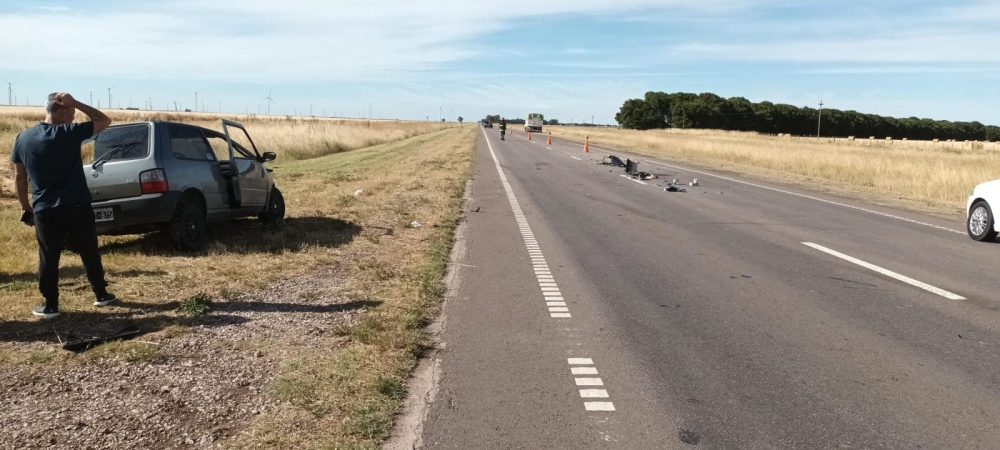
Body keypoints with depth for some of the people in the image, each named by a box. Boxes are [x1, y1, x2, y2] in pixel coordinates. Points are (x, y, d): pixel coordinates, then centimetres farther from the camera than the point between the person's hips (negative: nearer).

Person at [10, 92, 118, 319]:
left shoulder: (23, 138, 5)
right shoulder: (69, 132, -10)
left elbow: (19, 178, 9)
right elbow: (104, 120, 2)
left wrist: (25, 208, 17)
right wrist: (75, 102, -2)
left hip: (44, 211, 3)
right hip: (77, 207, -2)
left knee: (48, 259, 9)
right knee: (89, 253, 11)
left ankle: (50, 305, 13)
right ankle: (101, 295, 22)